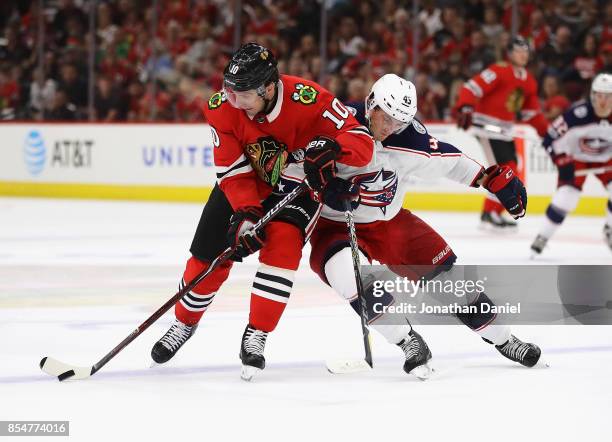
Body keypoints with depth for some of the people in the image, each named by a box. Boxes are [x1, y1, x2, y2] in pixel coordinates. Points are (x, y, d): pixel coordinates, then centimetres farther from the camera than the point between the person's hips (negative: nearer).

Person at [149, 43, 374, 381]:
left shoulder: (308, 100, -33)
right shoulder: (222, 108, -24)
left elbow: (363, 143, -30)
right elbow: (233, 172, -19)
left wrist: (330, 146, -51)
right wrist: (246, 214, -34)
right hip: (243, 186, 3)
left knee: (282, 244, -26)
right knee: (209, 257, 2)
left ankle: (256, 337, -14)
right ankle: (184, 323, 31)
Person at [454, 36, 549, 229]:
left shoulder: (529, 82, 12)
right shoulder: (499, 71, -14)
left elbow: (531, 113, 21)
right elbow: (472, 87, -22)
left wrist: (547, 131, 14)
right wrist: (465, 108, -36)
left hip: (504, 131, 9)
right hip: (487, 126, -9)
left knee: (510, 172, 8)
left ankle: (492, 213, 17)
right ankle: (490, 213, -8)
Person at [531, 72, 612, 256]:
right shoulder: (578, 114, -33)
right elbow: (551, 139, -27)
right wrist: (562, 162, -29)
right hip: (575, 157, -4)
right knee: (565, 196, -17)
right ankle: (543, 236, -2)